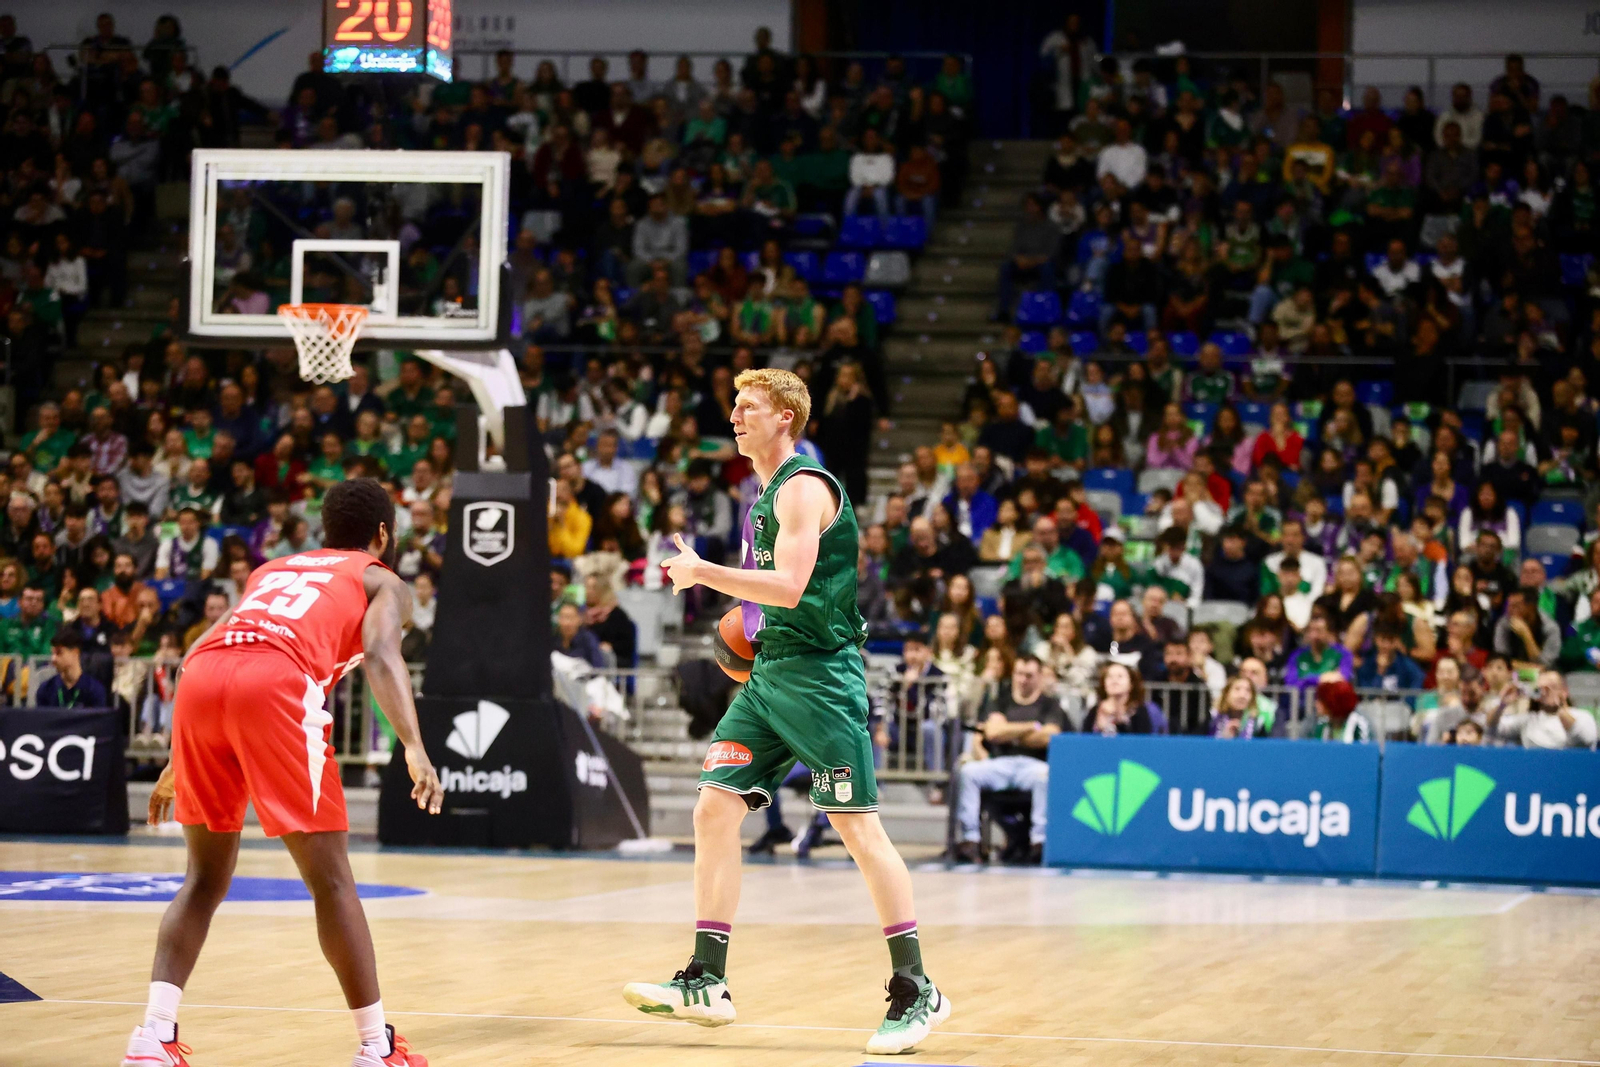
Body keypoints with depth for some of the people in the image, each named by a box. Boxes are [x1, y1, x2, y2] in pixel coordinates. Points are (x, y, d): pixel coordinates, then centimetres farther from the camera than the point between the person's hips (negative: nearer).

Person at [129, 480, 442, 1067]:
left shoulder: (271, 570, 38)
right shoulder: (382, 582, 23)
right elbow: (381, 653, 0)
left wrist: (179, 765, 41)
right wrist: (414, 749, -12)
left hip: (198, 684, 5)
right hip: (276, 683, -5)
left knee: (206, 876, 17)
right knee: (330, 879, 4)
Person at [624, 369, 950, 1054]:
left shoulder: (804, 487, -12)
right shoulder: (770, 492, 18)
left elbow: (790, 586, -24)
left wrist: (701, 572, -20)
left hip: (819, 674, -10)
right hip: (770, 675, 10)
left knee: (857, 825, -8)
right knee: (714, 809, 1)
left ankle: (917, 990, -2)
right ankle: (706, 984, 2)